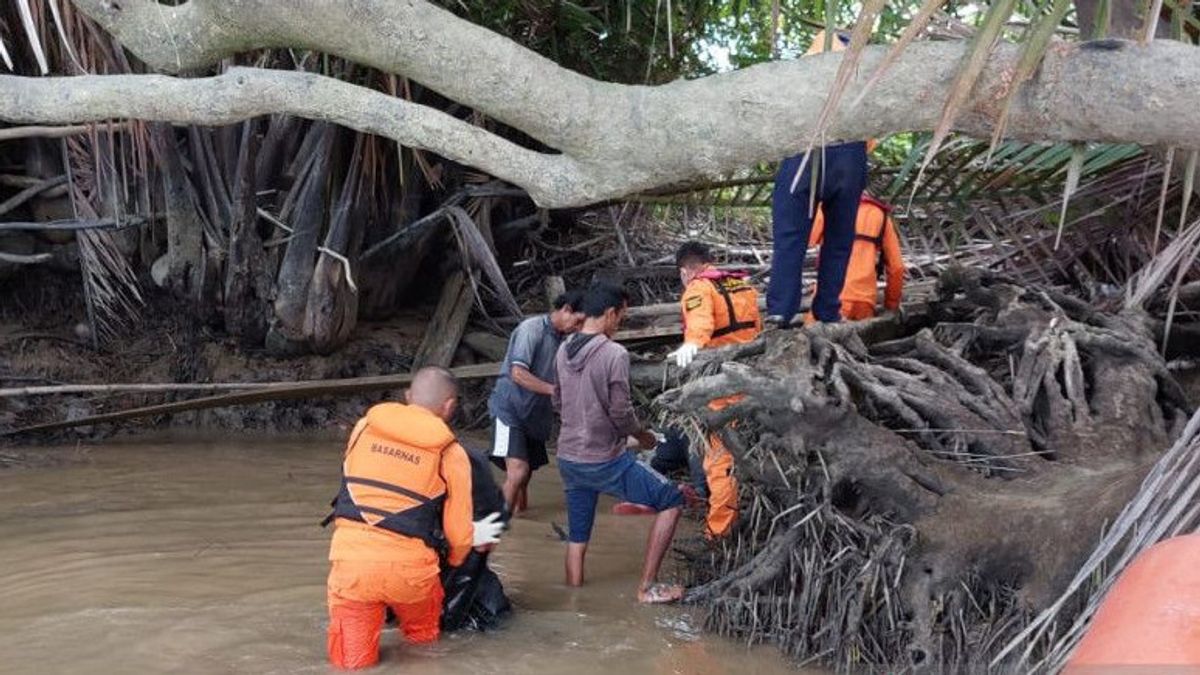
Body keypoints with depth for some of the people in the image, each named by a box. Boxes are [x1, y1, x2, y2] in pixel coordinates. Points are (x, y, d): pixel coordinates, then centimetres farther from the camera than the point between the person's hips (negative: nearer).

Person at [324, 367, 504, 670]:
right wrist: (456, 557, 29)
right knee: (423, 636, 28)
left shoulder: (363, 427, 8)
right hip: (408, 565, -1)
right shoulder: (451, 453, 0)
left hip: (351, 560, 1)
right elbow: (458, 535, 4)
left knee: (352, 660, 9)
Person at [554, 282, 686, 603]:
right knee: (672, 501, 5)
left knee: (577, 538, 17)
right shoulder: (614, 354, -17)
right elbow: (621, 413, -16)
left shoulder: (563, 351, 5)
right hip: (606, 462, -7)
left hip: (568, 460, 7)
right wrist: (642, 434, 3)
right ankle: (647, 587, 4)